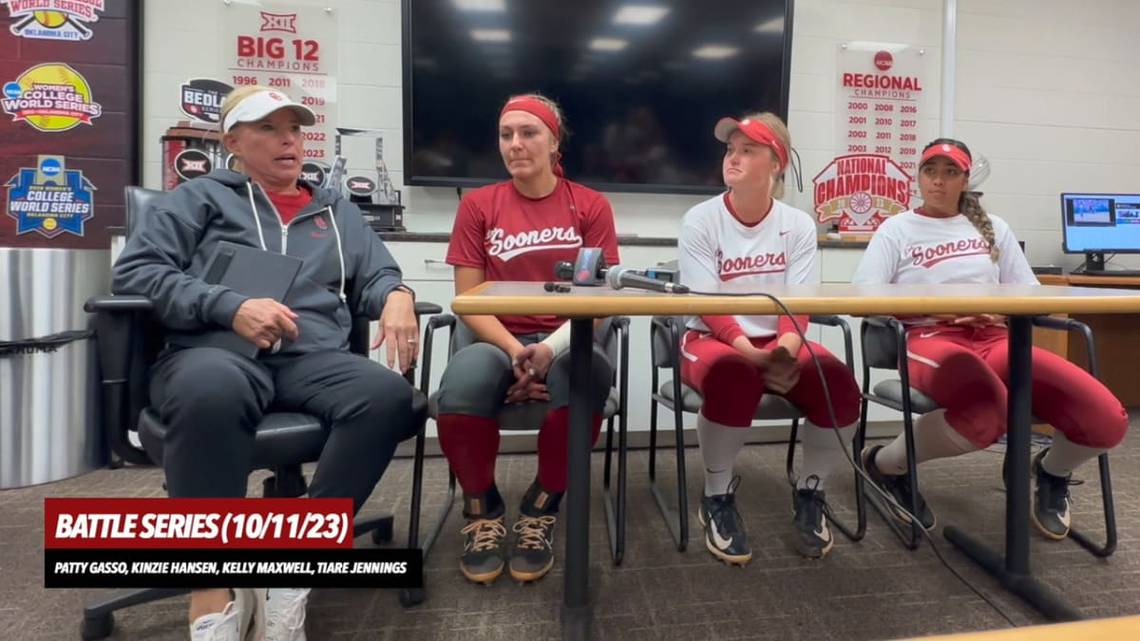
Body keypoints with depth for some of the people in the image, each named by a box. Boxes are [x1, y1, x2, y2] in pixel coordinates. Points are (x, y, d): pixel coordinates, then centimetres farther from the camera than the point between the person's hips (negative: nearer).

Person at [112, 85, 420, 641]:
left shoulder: (336, 211, 27)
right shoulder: (202, 196, 17)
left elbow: (378, 276, 20)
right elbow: (133, 271, 6)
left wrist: (397, 297, -7)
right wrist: (231, 308, -10)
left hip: (314, 358, 3)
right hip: (215, 351, -2)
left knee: (389, 395, -30)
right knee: (212, 390, -40)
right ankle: (213, 587, -25)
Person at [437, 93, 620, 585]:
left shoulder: (590, 206, 5)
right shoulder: (477, 205, 7)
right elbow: (468, 299, 1)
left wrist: (551, 348, -20)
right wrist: (514, 350, -17)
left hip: (566, 341, 0)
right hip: (496, 340, 1)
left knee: (587, 379, -35)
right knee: (461, 389, -33)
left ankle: (541, 509, -7)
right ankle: (482, 510, -3)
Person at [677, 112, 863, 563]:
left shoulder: (798, 224, 1)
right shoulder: (700, 220, -7)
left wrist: (786, 351, -27)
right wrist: (753, 353, -28)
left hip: (781, 344, 3)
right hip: (712, 338, -3)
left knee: (838, 385, -25)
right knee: (733, 375, -37)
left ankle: (809, 493, 3)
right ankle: (717, 497, -11)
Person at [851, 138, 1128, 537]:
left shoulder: (993, 228, 20)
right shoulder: (897, 229, 8)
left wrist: (999, 310, -5)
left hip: (994, 340, 5)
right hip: (928, 340, -4)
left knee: (1108, 419, -17)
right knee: (987, 414, -38)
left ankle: (1052, 471, 20)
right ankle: (886, 464, -8)